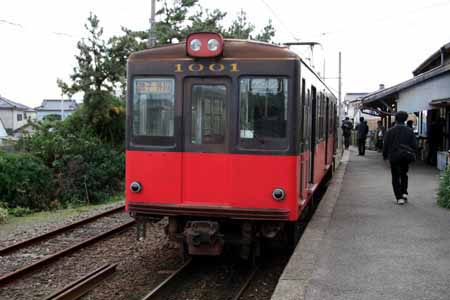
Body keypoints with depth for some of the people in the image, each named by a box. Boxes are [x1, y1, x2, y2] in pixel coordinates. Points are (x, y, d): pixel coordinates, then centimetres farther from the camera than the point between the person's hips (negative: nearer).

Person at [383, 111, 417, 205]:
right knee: (404, 174, 23)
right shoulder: (410, 131, 1)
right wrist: (413, 155, 15)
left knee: (396, 177, 3)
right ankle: (404, 193, 12)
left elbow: (386, 145, -4)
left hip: (394, 156, -3)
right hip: (407, 156, 3)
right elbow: (414, 145, 1)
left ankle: (399, 198, -3)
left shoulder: (390, 131, -6)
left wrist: (385, 156, 9)